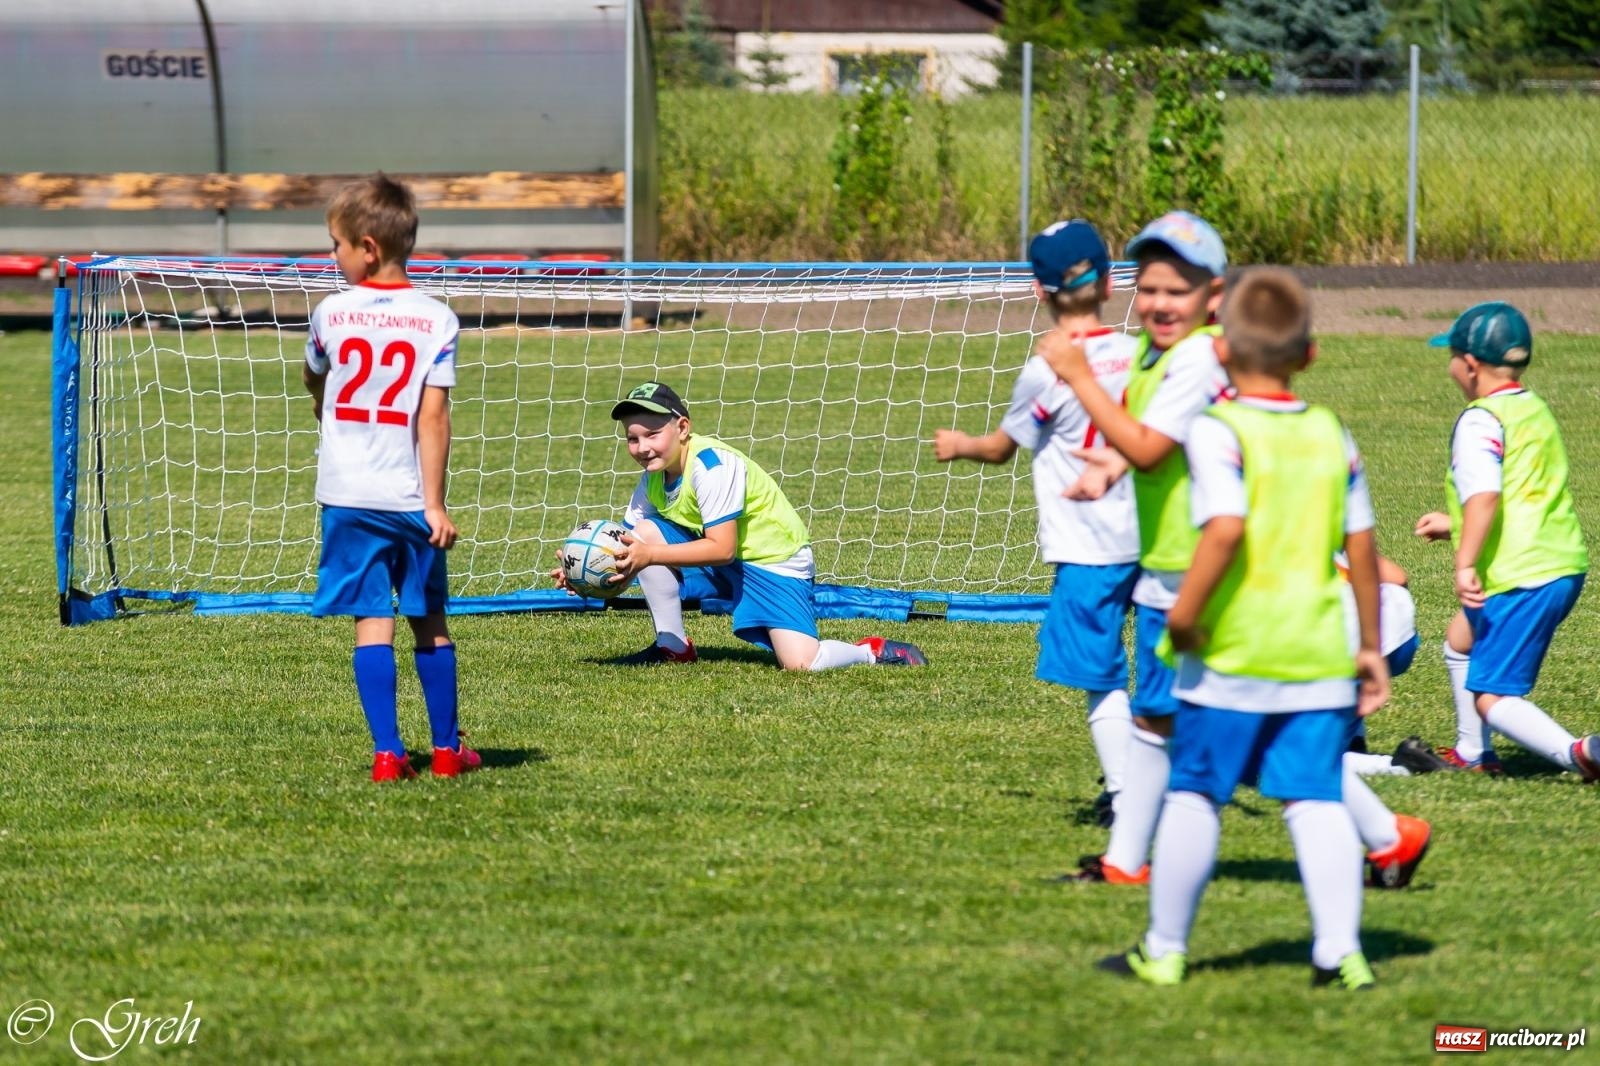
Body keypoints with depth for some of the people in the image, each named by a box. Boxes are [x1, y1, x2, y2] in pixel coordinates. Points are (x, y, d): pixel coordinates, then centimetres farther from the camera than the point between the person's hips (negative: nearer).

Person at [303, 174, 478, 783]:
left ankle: (387, 752, -6)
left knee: (372, 621, 0)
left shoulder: (331, 314, -1)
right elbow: (433, 418, -8)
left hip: (349, 496, 0)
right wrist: (435, 503, -6)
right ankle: (446, 748, 20)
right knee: (430, 622, 13)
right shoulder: (437, 321, -4)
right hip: (411, 497, 0)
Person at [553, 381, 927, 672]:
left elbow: (722, 549, -31)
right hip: (717, 556, 7)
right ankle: (673, 648, -1)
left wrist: (649, 556, -37)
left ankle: (874, 652, 6)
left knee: (800, 664, -25)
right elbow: (631, 552, -4)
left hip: (775, 560, -7)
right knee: (645, 532, -13)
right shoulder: (653, 479, -2)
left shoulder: (712, 466, -26)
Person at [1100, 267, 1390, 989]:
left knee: (1194, 793, 7)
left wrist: (1185, 613, -15)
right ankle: (1339, 949, -4)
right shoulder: (1331, 435, 7)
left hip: (1233, 652, -4)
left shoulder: (1216, 432, -9)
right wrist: (1370, 647, 16)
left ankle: (1165, 949, 15)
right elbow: (1362, 548, 8)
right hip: (1319, 653, 4)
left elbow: (1227, 528, -24)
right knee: (1316, 797, 5)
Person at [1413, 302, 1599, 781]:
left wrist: (1466, 564, -34)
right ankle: (1470, 754, 40)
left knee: (1493, 697, -10)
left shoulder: (1480, 422, -12)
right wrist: (1455, 526, 35)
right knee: (1463, 647, 30)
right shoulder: (1536, 410, 17)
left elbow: (1485, 496, -28)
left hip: (1522, 576, -10)